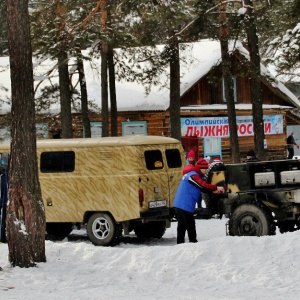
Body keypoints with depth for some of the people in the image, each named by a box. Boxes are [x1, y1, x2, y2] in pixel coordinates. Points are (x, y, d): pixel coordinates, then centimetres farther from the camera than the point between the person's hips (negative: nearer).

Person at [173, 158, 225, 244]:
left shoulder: (191, 174, 18)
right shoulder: (193, 175, -14)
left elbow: (200, 187, 17)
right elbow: (203, 185, -24)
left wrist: (213, 190, 3)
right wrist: (216, 188, -17)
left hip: (178, 205, 10)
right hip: (185, 206, -10)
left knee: (181, 226, 12)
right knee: (191, 227, -4)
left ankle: (180, 243, 15)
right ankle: (193, 243, -1)